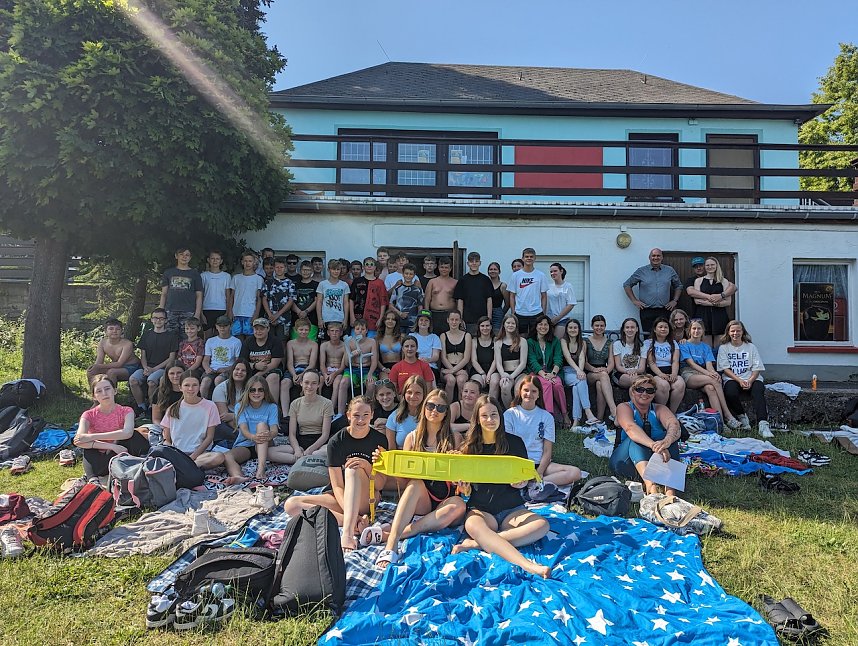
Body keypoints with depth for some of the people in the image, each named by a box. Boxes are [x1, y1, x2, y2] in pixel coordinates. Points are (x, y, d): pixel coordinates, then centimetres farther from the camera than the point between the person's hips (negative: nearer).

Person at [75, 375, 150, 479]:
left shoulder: (126, 411, -5)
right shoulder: (89, 415, -4)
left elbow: (127, 433, -28)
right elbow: (78, 441, -23)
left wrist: (92, 437, -29)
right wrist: (112, 446, -33)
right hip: (99, 461, 0)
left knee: (134, 437, -27)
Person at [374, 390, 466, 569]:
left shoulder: (455, 438, 8)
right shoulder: (413, 437, 11)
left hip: (445, 501, 0)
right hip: (418, 502, 1)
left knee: (459, 505, -35)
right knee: (415, 483, -32)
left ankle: (388, 534, -36)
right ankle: (391, 545, -44)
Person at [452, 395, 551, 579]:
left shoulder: (514, 442, 3)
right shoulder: (470, 446, 4)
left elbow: (526, 478, 9)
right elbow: (467, 491, 7)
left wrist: (519, 483, -15)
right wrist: (464, 489, -17)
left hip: (512, 508, 1)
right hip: (480, 509, -1)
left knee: (542, 525, -29)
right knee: (472, 525, -37)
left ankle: (477, 544, -32)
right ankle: (528, 565, -51)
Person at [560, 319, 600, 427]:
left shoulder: (582, 343, 16)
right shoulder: (563, 341, 6)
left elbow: (582, 358, -3)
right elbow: (568, 357, -10)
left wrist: (581, 371, -24)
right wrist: (578, 370, -26)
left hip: (578, 371, 2)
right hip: (567, 372, -2)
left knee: (577, 386, -33)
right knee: (581, 381, -34)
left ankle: (576, 420, -40)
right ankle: (588, 414, -46)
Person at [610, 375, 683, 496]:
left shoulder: (659, 409, 7)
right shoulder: (624, 408, -1)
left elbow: (674, 424, -17)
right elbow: (630, 427, -24)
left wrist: (666, 441, -42)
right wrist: (653, 445, -43)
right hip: (627, 462, -2)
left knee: (671, 438, -21)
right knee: (635, 439, -29)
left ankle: (670, 487, -43)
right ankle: (650, 484, -55)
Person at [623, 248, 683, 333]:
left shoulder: (670, 271, 11)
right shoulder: (641, 271, 6)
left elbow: (678, 286, 22)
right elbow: (627, 285, 10)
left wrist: (675, 300, 10)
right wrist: (634, 300, 2)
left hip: (664, 311, 1)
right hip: (647, 311, -1)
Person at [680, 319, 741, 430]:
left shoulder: (706, 347, 22)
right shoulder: (684, 345, 8)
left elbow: (709, 364, 6)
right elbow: (691, 363, -6)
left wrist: (714, 372, -20)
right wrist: (707, 373, -23)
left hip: (702, 375, 4)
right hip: (688, 375, -4)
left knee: (710, 388, -34)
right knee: (715, 381, -31)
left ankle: (721, 420, -44)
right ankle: (728, 415, -35)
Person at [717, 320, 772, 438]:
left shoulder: (751, 347, 15)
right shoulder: (723, 348, 12)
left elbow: (757, 368, 6)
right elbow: (725, 369, 2)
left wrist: (750, 381, -14)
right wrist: (739, 380, -14)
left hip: (751, 379, 1)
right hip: (732, 379, -1)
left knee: (759, 390, -33)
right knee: (730, 393, -34)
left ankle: (763, 424, -42)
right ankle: (742, 417, -8)